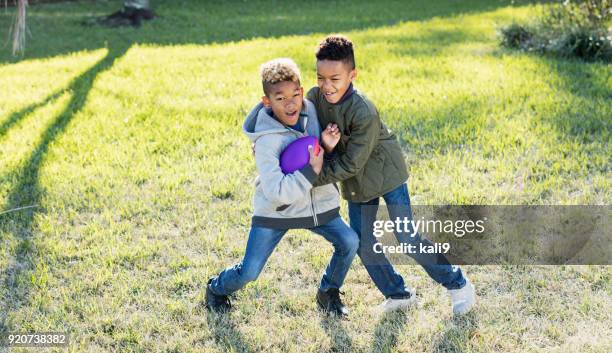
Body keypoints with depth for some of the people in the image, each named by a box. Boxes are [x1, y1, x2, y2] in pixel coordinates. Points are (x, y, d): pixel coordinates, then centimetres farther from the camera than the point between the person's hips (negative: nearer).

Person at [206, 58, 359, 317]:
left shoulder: (309, 109, -8)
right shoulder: (266, 141, -26)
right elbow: (277, 192, -31)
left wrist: (329, 145, -16)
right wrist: (311, 170, -31)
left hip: (317, 203, 5)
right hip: (276, 208, -4)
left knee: (349, 242, -13)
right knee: (249, 271, -3)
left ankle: (328, 293, 15)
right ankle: (217, 290, 32)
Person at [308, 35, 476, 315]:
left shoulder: (364, 112, -32)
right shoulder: (315, 97, -13)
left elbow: (351, 164, -27)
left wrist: (314, 179, -23)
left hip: (386, 174, -6)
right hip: (356, 184, 6)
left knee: (407, 238, -4)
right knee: (363, 245, 7)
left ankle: (458, 284, 15)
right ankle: (398, 294, 26)